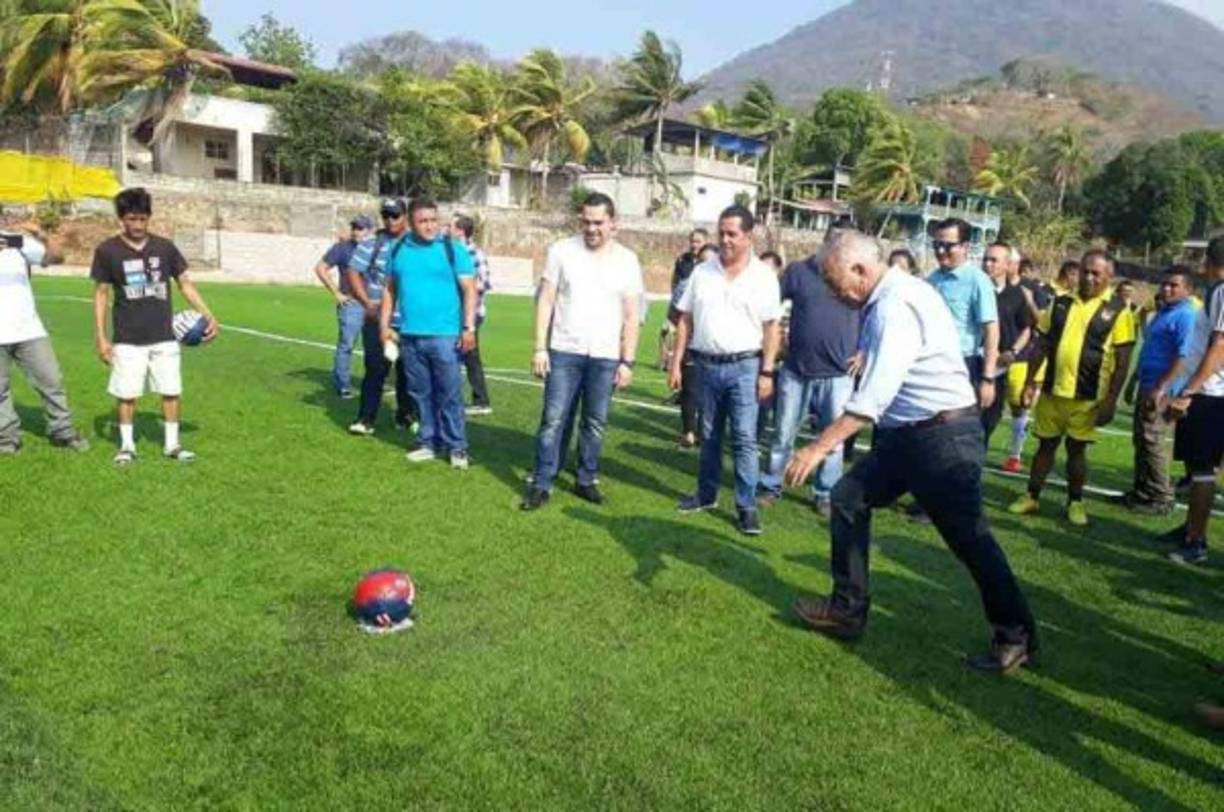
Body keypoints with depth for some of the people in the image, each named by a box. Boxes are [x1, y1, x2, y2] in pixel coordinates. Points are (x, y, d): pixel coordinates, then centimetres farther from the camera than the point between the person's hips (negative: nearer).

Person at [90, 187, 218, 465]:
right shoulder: (107, 251, -4)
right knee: (126, 394, 5)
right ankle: (127, 445, 20)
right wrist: (100, 337, -2)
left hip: (164, 337, 2)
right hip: (127, 340, -1)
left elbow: (185, 283, 8)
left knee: (172, 391, 3)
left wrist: (208, 315, -3)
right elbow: (101, 294, 1)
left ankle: (172, 444, 17)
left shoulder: (165, 247, 1)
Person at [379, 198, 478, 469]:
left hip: (444, 335, -4)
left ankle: (456, 446, 10)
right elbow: (391, 290, 15)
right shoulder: (399, 250, 8)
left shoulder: (453, 249, -3)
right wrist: (385, 324, 9)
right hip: (409, 336, 4)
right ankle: (428, 442, 22)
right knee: (420, 393, 11)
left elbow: (469, 290, -4)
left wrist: (469, 327, -11)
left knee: (449, 395, 0)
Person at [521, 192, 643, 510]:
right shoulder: (561, 250, 0)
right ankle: (542, 484, 8)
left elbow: (631, 316, 3)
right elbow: (546, 301, 0)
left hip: (606, 357, 1)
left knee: (596, 424, 9)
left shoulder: (627, 260, 2)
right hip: (564, 352, -1)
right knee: (553, 420, 0)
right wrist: (540, 348, -6)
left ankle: (586, 480, 23)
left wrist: (628, 361, -2)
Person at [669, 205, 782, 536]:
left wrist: (767, 372, -9)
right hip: (707, 365, 3)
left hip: (744, 366, -3)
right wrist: (676, 363, 4)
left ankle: (747, 506, 3)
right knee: (709, 436, 14)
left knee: (744, 438, -4)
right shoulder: (702, 272, 5)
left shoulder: (763, 275, -3)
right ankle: (706, 494, 27)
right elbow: (686, 321, 8)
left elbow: (772, 327, -3)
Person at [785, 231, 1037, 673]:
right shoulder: (891, 297, 8)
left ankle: (1015, 635, 19)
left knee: (968, 537, 0)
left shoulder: (895, 305, -22)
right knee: (848, 498, 9)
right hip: (908, 432, 10)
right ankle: (848, 608, 19)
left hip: (943, 434, -10)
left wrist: (819, 446, -31)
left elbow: (875, 394, -30)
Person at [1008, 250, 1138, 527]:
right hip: (1052, 390, 3)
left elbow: (1122, 360, -5)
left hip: (1087, 396, -3)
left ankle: (1075, 503, 21)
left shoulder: (1118, 310, -4)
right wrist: (1030, 382, 5)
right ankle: (1031, 497, 20)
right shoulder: (1061, 303, 6)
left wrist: (1111, 399, -10)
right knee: (1046, 444, 10)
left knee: (1077, 448, 6)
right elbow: (1042, 345, 10)